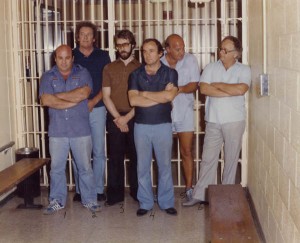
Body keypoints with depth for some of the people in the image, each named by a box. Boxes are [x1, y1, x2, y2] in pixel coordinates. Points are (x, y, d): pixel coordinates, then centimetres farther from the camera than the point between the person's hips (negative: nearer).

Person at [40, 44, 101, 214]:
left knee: (85, 167, 7)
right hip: (57, 131, 1)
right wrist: (74, 101, -13)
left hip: (81, 130, -1)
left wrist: (59, 95, -10)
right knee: (57, 168, 10)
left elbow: (84, 93, -17)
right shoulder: (48, 77, 5)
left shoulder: (83, 73, 2)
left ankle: (90, 200, 21)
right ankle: (57, 201, 24)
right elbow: (46, 100, -11)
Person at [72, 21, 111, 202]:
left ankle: (98, 189, 14)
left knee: (99, 151, 3)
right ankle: (80, 190, 14)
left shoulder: (103, 56, 5)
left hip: (97, 109, 0)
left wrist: (94, 101, -10)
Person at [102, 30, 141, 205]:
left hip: (135, 118, -1)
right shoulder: (109, 68, 7)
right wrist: (118, 118, -9)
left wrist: (127, 117, -10)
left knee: (136, 156, 5)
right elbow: (106, 96, 2)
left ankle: (137, 191, 17)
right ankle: (115, 193, 12)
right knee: (115, 157, 4)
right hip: (115, 118, 1)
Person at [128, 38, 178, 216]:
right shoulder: (136, 74, 3)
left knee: (165, 165, 7)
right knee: (143, 166, 7)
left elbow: (169, 96, -17)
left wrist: (144, 93, -9)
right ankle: (145, 202, 19)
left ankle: (167, 202, 20)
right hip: (141, 126, 1)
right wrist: (161, 97, -12)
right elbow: (133, 100, -11)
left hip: (163, 125, -1)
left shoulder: (170, 73, 0)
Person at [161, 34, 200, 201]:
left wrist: (179, 89, -23)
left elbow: (194, 85, -7)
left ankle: (189, 189, 11)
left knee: (187, 152, 2)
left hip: (184, 112, 0)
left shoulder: (190, 60, -3)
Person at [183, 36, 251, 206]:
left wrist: (218, 85, -12)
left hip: (234, 121, -2)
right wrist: (230, 92, -16)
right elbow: (203, 89, -13)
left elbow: (241, 89, -22)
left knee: (231, 158, 9)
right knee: (208, 158, 8)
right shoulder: (211, 68, 3)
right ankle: (200, 194, 16)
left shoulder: (244, 70, -3)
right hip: (213, 121, 2)